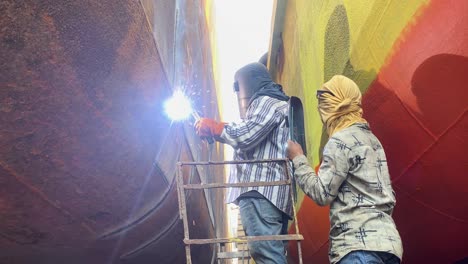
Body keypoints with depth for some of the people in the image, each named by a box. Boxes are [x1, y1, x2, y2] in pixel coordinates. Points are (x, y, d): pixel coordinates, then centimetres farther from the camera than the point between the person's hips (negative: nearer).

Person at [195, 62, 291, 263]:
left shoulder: (267, 101, -3)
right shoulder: (272, 103, 30)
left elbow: (245, 136, -15)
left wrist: (212, 127, -1)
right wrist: (217, 130, 20)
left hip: (261, 190, -11)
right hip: (271, 191, 11)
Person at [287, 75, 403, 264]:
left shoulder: (341, 141, -10)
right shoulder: (370, 138, 18)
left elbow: (321, 194, -9)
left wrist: (298, 159, 1)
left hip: (360, 244, -9)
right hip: (384, 239, 10)